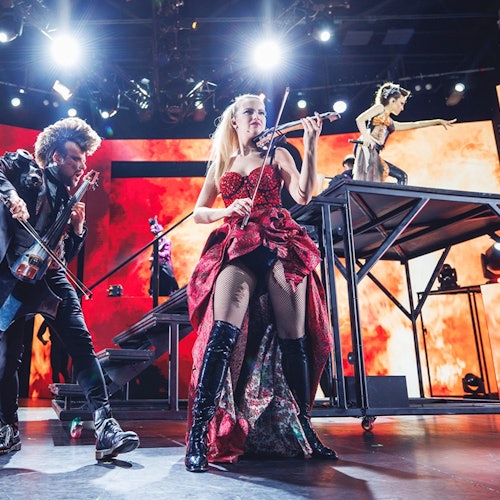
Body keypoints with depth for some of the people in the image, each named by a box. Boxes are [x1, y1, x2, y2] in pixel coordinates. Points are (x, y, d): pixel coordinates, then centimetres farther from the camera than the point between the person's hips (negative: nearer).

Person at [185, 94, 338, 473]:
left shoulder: (277, 155, 16)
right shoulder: (221, 164, 20)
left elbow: (303, 195, -2)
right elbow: (199, 213, 14)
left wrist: (310, 146, -10)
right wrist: (228, 210, -6)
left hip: (280, 245, 0)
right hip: (236, 248, 0)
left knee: (293, 337, -3)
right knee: (224, 333, -19)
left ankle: (302, 427, 13)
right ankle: (199, 437, -16)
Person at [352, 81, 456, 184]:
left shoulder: (391, 123, 31)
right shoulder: (379, 108, 11)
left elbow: (415, 125, 36)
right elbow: (360, 119, -3)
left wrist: (439, 121, 39)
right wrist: (366, 137, -19)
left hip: (375, 154, 9)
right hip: (366, 149, -9)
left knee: (401, 176, 8)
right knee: (366, 180, -25)